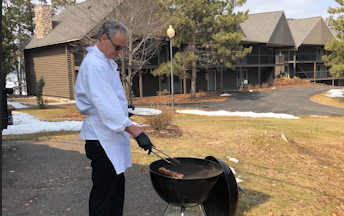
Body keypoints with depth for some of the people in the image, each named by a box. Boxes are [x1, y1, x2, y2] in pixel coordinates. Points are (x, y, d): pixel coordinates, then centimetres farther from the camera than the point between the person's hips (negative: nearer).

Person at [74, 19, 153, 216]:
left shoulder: (106, 61, 13)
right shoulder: (94, 64, -19)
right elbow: (107, 105, -29)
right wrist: (136, 131, -33)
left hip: (111, 134, 10)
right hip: (101, 137, -10)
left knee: (117, 186, 17)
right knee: (103, 192, -1)